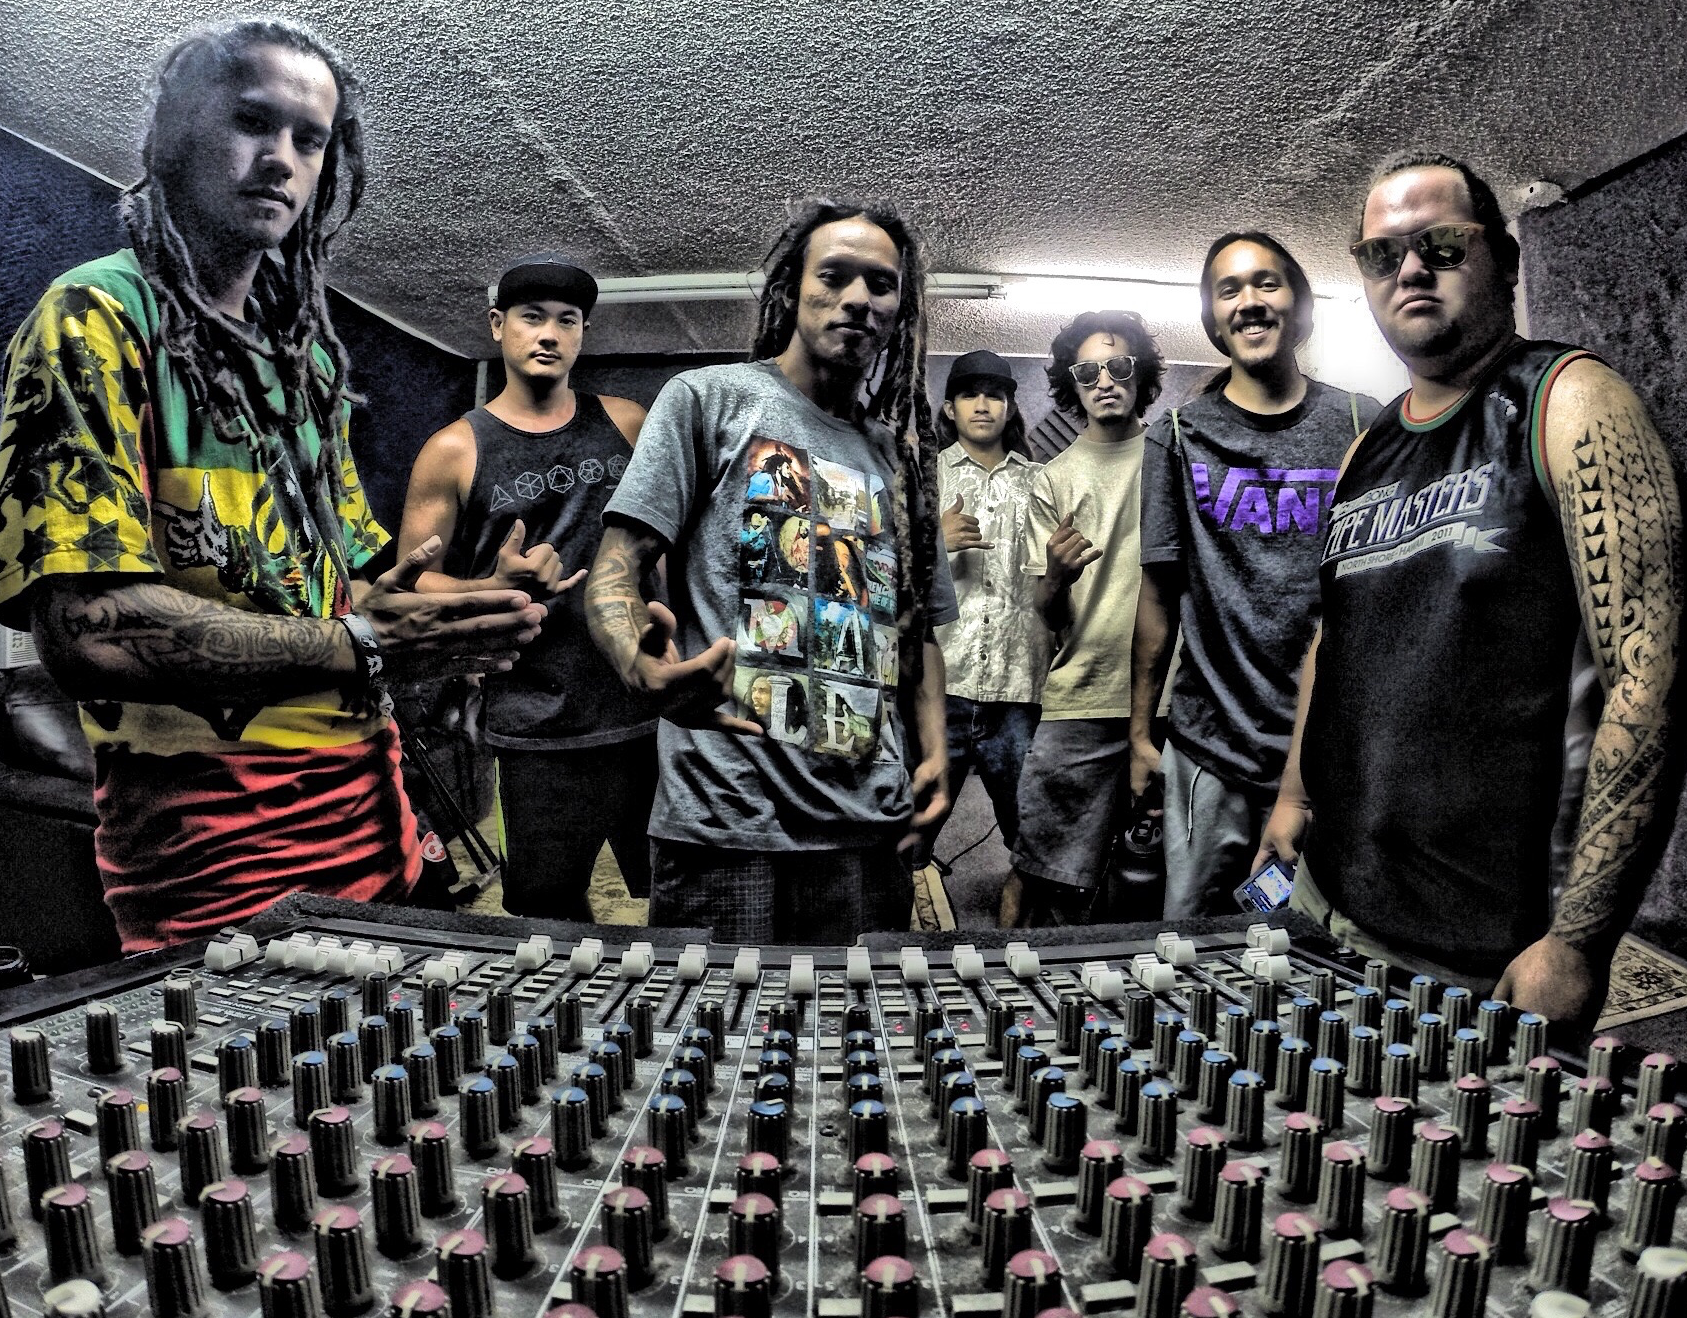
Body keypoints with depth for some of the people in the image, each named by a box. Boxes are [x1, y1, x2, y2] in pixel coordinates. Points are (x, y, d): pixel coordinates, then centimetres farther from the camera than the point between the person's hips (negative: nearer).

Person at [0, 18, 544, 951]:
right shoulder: (97, 319, -7)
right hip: (206, 815, -7)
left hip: (363, 794, 7)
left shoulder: (305, 348, 17)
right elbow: (88, 626, -20)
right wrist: (361, 647, -20)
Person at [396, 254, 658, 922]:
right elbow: (412, 582, 3)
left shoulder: (626, 424, 9)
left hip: (654, 712, 2)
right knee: (552, 924, 6)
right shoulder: (455, 452, 2)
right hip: (543, 737, -2)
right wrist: (496, 588, -15)